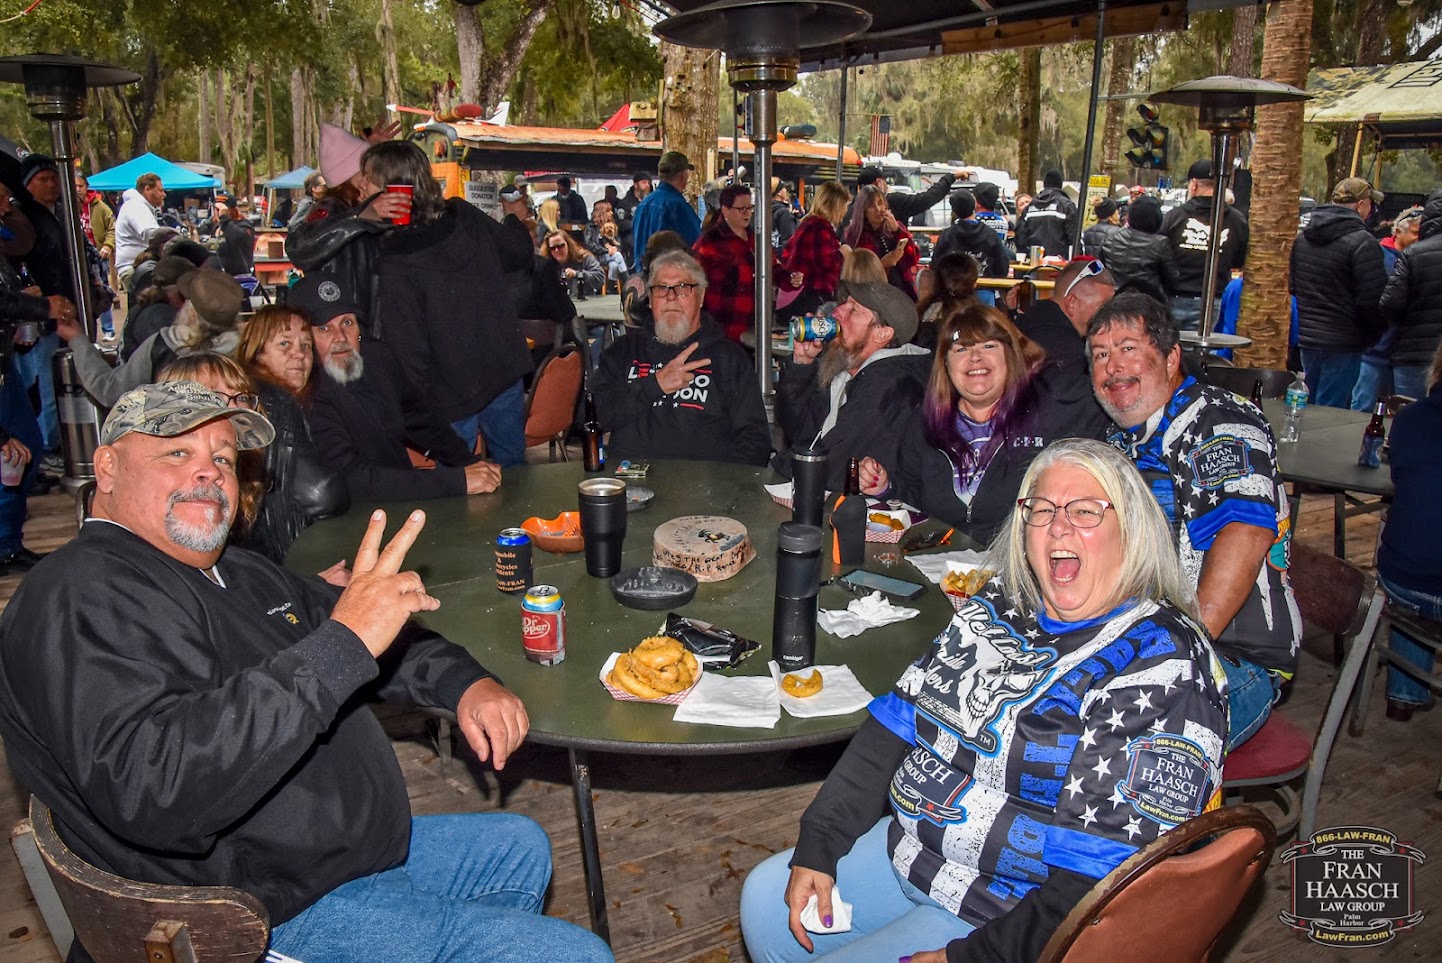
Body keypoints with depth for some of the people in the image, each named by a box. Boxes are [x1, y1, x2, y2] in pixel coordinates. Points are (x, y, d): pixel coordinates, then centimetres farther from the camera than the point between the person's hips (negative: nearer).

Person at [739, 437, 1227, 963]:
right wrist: (818, 845, -3)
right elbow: (899, 719, 2)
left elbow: (1104, 873, -25)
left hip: (1005, 919, -7)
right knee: (765, 902, 11)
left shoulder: (1163, 669, -21)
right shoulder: (1001, 607, 2)